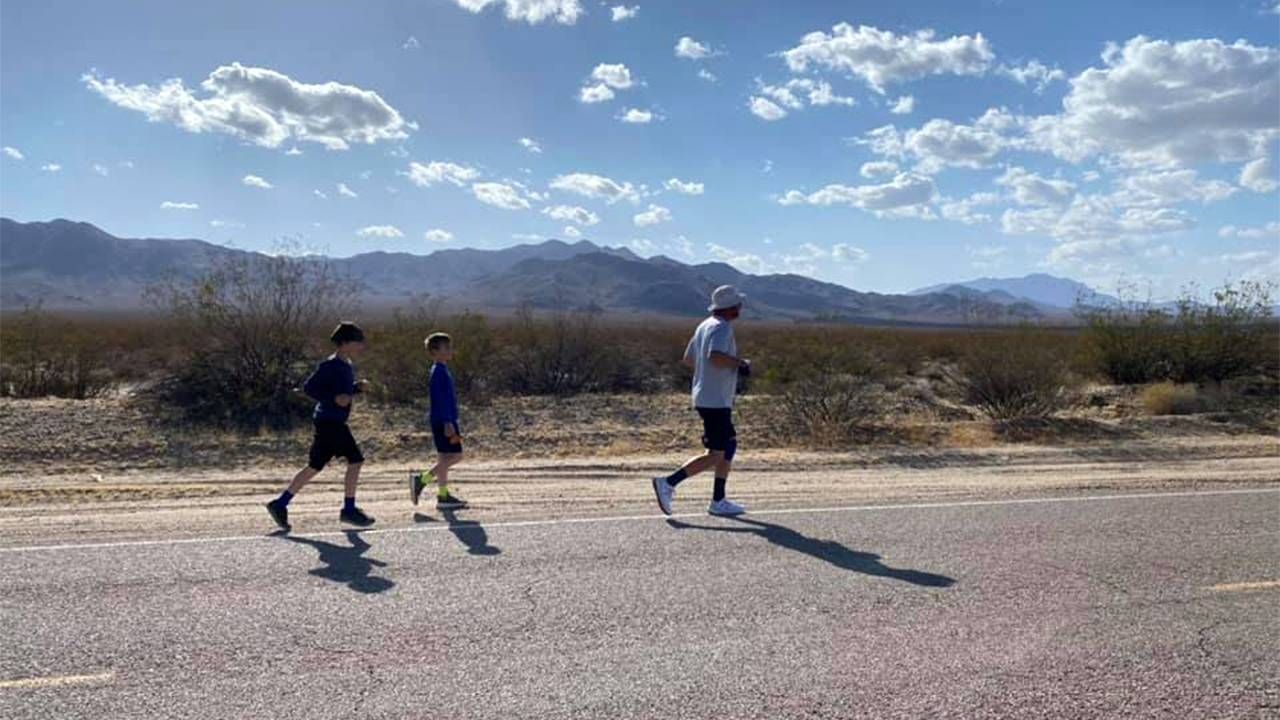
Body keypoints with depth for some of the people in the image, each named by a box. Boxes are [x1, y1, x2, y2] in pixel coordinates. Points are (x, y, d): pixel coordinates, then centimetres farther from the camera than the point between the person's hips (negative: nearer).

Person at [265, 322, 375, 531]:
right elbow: (308, 387, -14)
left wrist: (358, 387, 7)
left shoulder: (348, 367, 15)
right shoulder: (330, 365, -12)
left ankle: (280, 504, 16)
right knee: (355, 460, -7)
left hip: (335, 423, 10)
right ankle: (349, 509, 2)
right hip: (329, 422, -10)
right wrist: (334, 398, -23)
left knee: (314, 467, 11)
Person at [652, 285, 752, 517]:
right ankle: (668, 483, -6)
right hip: (715, 402, -10)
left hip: (705, 399, 10)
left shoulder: (705, 325, 14)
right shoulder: (722, 327, -15)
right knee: (715, 455, -5)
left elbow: (688, 358, 19)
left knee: (729, 446, 16)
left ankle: (718, 501, 19)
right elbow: (716, 356, -32)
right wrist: (740, 364, -16)